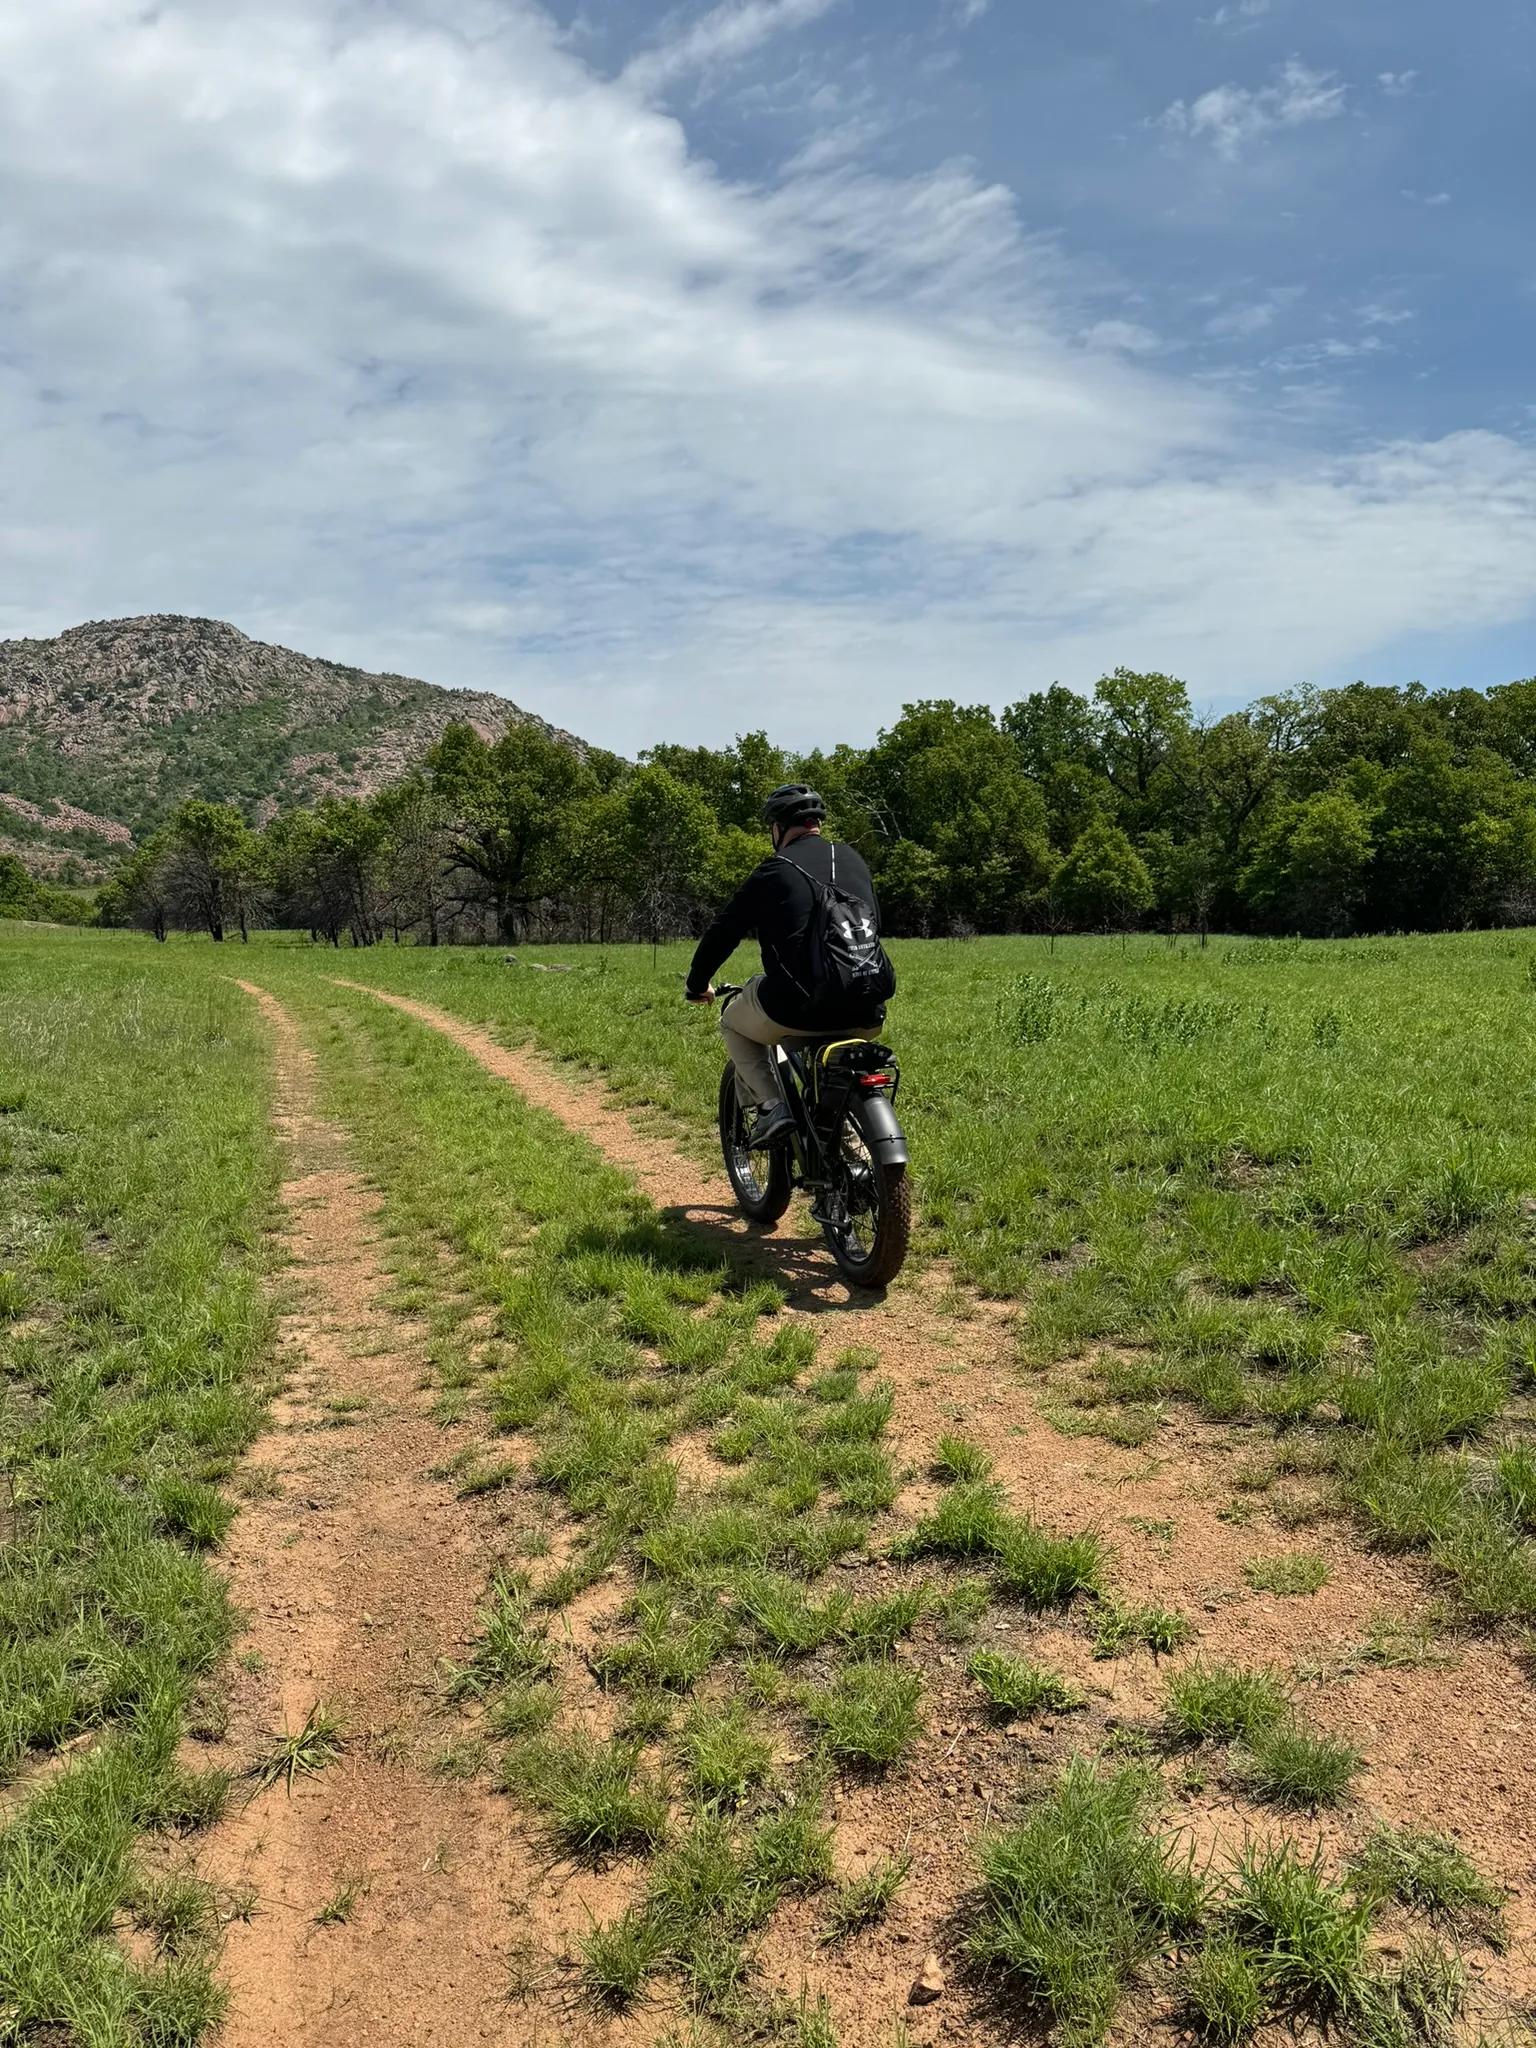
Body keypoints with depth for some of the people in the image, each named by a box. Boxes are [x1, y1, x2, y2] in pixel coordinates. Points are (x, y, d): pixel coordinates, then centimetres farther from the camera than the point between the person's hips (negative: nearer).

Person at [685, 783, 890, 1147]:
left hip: (798, 1010, -4)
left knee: (734, 1024, 25)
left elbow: (724, 932, 7)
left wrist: (698, 984, 24)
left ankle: (771, 1106, 4)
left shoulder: (773, 872, 1)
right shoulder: (854, 861, 15)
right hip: (865, 1016, 4)